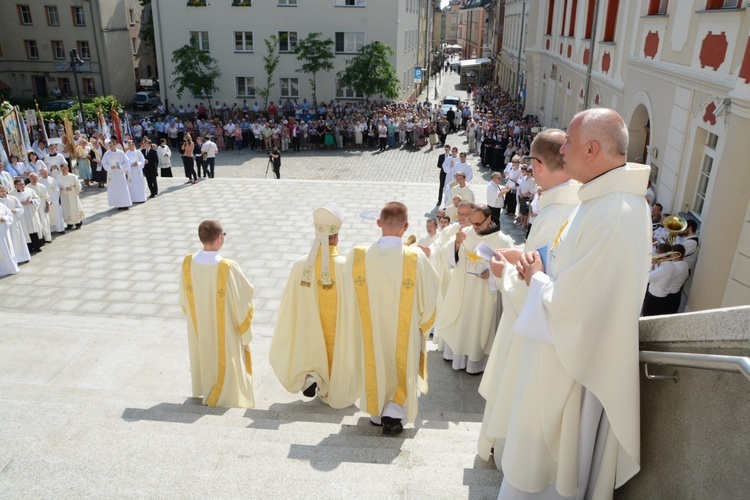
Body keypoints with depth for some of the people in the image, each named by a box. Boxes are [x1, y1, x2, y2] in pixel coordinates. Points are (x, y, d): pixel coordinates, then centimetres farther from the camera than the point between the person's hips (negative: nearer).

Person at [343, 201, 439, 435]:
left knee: (375, 365, 24)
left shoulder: (357, 257, -18)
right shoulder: (416, 258, -22)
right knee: (403, 367, 23)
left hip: (370, 329, 2)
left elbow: (350, 297, -6)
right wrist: (421, 324, 7)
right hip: (404, 331, -2)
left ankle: (377, 412, 37)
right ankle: (394, 412, 15)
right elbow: (428, 297, -12)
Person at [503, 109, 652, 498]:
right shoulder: (621, 195, 2)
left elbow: (568, 306, -28)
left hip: (566, 360, -10)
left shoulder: (611, 216, -31)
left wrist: (536, 277, -10)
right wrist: (542, 267, -3)